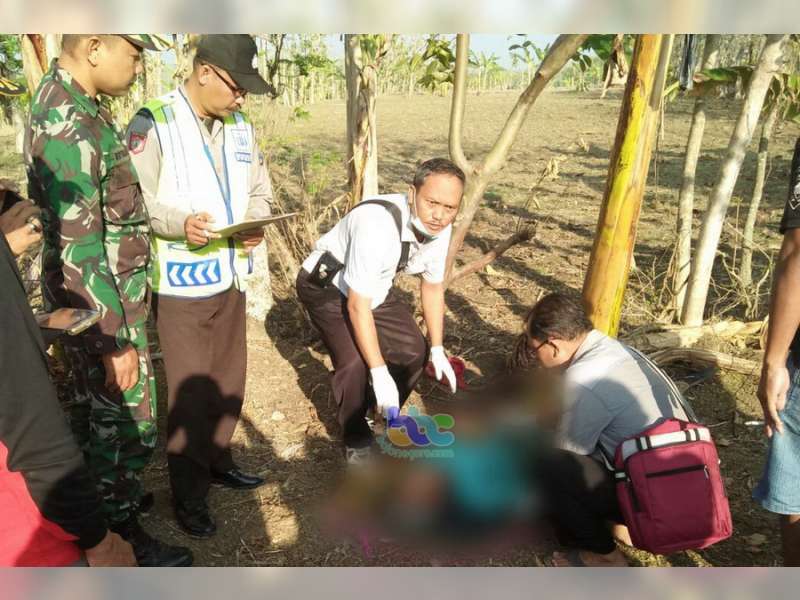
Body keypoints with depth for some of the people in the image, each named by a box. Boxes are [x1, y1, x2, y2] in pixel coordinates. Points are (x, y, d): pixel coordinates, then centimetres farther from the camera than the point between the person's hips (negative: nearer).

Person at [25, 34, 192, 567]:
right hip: (103, 302, -9)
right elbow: (78, 248, -26)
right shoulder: (69, 125, -25)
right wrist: (116, 339, -21)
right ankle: (121, 535, 24)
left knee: (93, 407, 23)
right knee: (128, 422, 5)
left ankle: (97, 500, 43)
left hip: (90, 300, 10)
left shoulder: (65, 101, 6)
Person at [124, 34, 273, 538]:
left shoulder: (240, 126, 9)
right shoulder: (153, 124, -12)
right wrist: (179, 222, -30)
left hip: (229, 277, 7)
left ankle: (218, 461, 40)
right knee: (190, 392, 2)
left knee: (229, 381, 18)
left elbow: (259, 189, 13)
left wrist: (256, 222, -7)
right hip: (180, 284, -6)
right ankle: (189, 494, 22)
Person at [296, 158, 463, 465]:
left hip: (375, 287, 7)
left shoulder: (440, 229, -15)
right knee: (354, 360, -24)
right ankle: (355, 437, 4)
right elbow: (358, 305, -33)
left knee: (413, 349, 3)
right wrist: (380, 373, -30)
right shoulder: (377, 224, -39)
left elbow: (433, 287, 1)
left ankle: (386, 414, 31)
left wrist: (438, 350, 3)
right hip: (327, 286, -7)